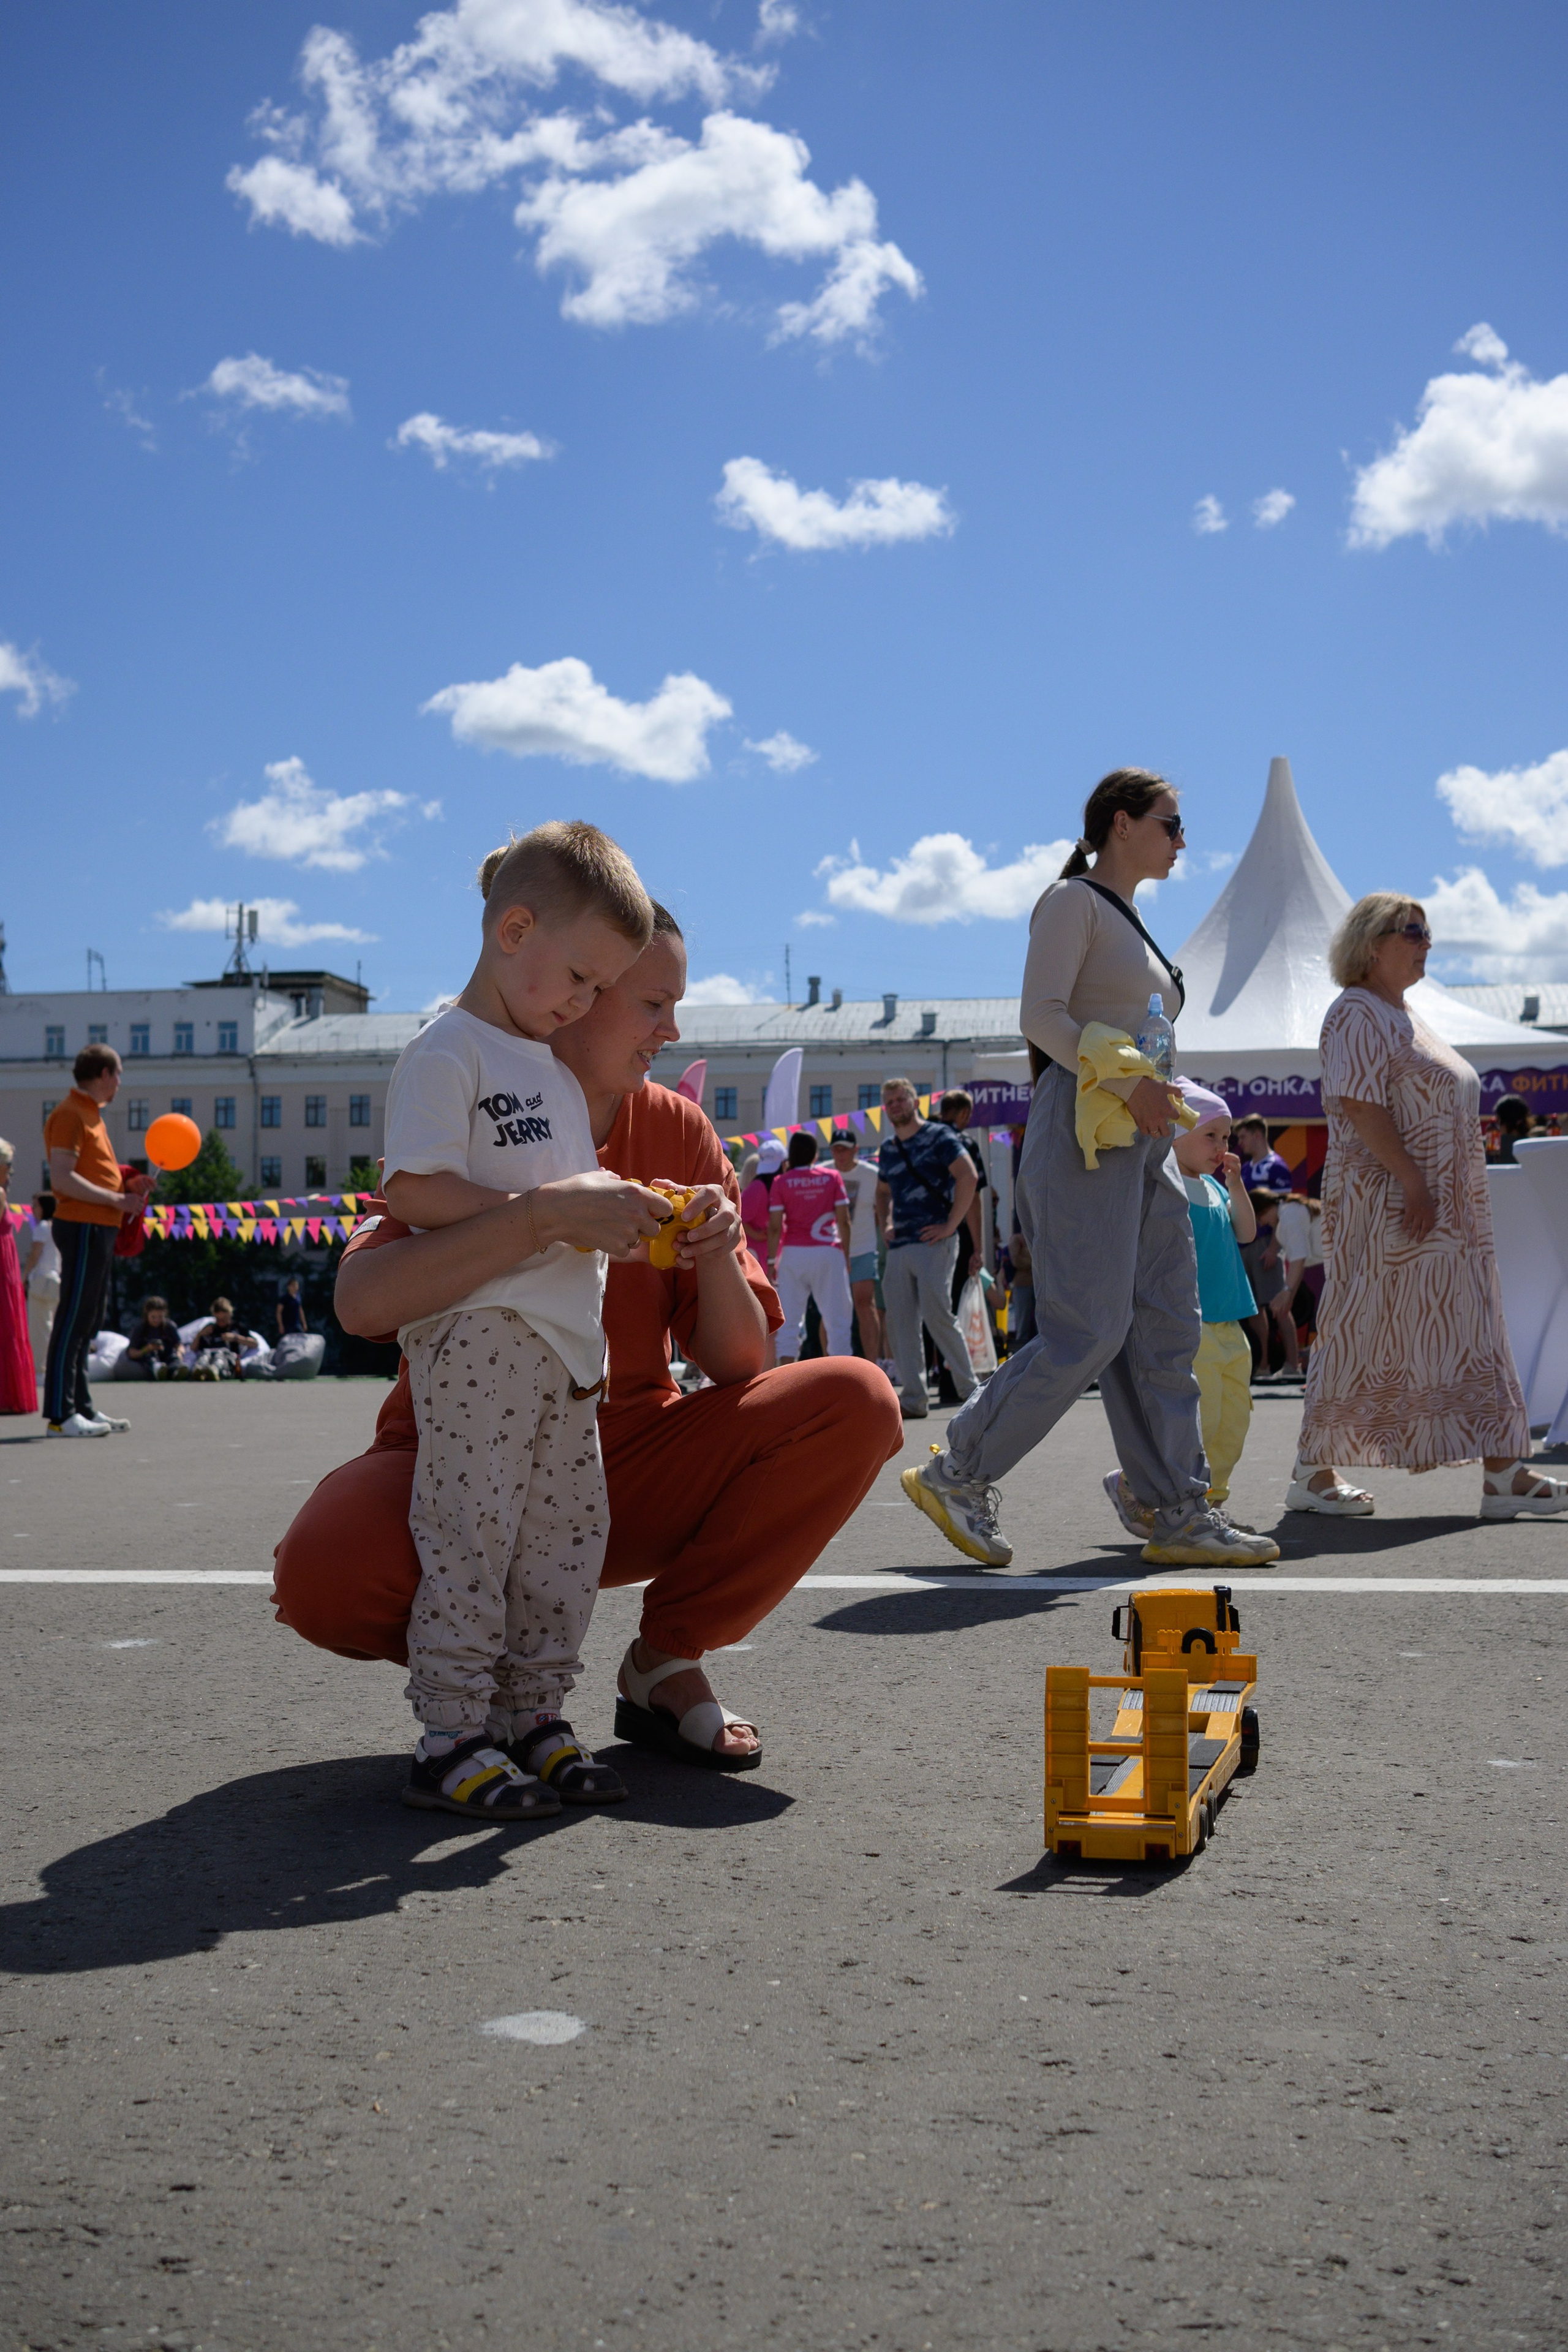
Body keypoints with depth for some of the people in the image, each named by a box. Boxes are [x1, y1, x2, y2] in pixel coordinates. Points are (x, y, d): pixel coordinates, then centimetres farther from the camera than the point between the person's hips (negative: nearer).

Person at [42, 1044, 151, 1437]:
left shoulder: (90, 1114, 20)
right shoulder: (70, 1114, -11)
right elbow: (62, 1177, -20)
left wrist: (128, 1185, 10)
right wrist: (117, 1199, -19)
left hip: (98, 1228, 10)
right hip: (82, 1226, -10)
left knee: (87, 1321, 13)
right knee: (73, 1319, -9)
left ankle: (81, 1407, 19)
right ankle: (60, 1415, -8)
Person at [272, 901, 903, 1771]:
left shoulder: (678, 1130, 0)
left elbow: (739, 1366, -1)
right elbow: (359, 1302, -31)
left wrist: (717, 1259, -22)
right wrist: (543, 1209, -41)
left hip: (627, 1473, 3)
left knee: (855, 1400, -18)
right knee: (322, 1573, -35)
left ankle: (665, 1660, -4)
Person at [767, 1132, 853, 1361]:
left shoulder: (782, 1182, 1)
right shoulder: (832, 1177, 3)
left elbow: (775, 1227, -5)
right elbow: (843, 1221, 1)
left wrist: (773, 1260, 1)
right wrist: (846, 1255, 9)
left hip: (793, 1253, 0)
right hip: (828, 1252, 0)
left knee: (789, 1320, 2)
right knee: (837, 1317, 5)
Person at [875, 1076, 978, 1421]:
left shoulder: (938, 1136, -3)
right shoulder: (887, 1148, 18)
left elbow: (968, 1176, -13)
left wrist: (951, 1225, -15)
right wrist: (887, 1223, 16)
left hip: (934, 1242, -7)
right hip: (899, 1247, 7)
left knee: (937, 1316, -11)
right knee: (900, 1323, 2)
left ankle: (970, 1389, 1)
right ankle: (913, 1399, 6)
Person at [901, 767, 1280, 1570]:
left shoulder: (1127, 922, 25)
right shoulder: (1073, 901, -2)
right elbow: (1041, 1014, -14)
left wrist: (1155, 1099, 17)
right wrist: (1124, 1083, -21)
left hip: (1141, 1140, 10)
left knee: (1166, 1330, 3)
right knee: (1088, 1332, -13)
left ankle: (1181, 1516, 4)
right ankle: (956, 1475, -3)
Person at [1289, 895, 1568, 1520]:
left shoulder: (1403, 1016, 22)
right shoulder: (1357, 1012, -9)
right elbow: (1359, 1104, -20)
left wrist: (1444, 1192, 17)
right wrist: (1413, 1180, -24)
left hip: (1449, 1211, 10)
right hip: (1382, 1200, -10)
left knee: (1471, 1335, 5)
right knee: (1363, 1329, -5)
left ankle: (1503, 1474, 4)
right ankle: (1313, 1474, 4)